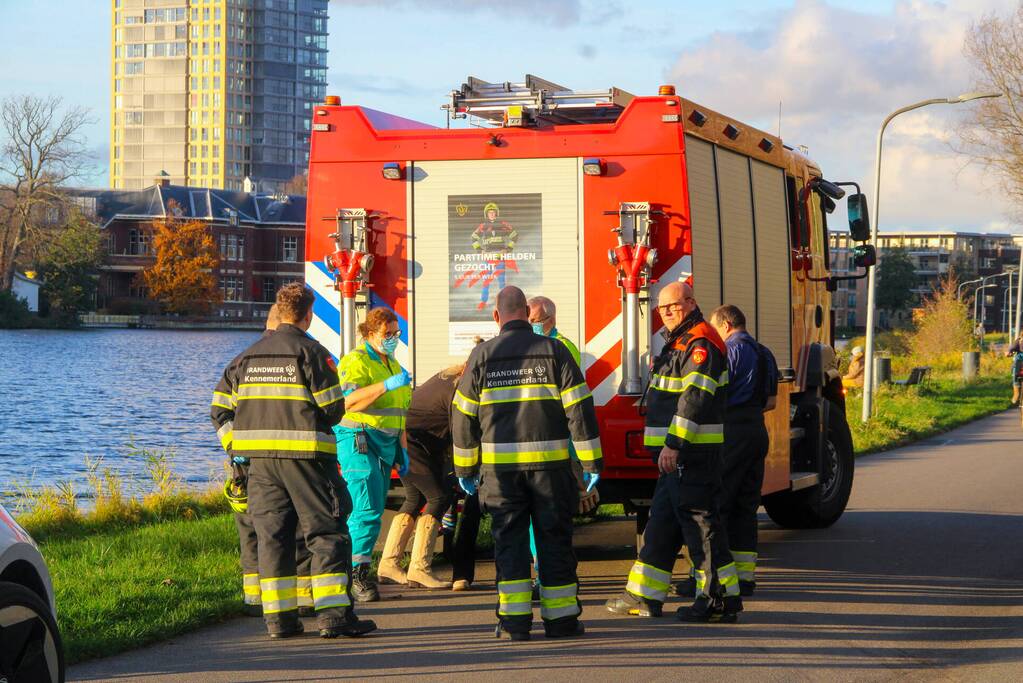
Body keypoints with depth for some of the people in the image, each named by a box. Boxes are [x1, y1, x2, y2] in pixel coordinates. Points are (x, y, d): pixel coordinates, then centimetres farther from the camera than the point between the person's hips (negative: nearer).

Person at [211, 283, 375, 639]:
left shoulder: (248, 356, 13)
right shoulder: (311, 352, -6)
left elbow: (220, 407, 13)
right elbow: (333, 408, -9)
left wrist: (236, 445, 13)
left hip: (259, 459, 5)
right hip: (305, 455, -5)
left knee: (272, 535, 9)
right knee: (327, 533, -1)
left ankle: (279, 618, 7)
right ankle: (333, 615, -7)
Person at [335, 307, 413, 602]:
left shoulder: (392, 363, 21)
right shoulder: (356, 361, -8)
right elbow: (350, 401, -23)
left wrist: (403, 449, 23)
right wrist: (388, 385, -30)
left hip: (385, 445, 9)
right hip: (358, 442, -9)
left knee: (374, 510, 5)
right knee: (367, 509, -16)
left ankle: (349, 570, 10)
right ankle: (357, 574, -13)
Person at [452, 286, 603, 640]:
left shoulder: (482, 356, 4)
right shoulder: (554, 351, 2)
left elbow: (463, 415, 6)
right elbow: (579, 409, -2)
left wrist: (465, 468, 15)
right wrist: (591, 462, 1)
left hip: (500, 465, 0)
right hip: (549, 461, 0)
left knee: (509, 540, 5)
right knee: (554, 538, 6)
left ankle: (515, 619, 1)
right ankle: (560, 617, 9)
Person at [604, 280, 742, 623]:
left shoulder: (701, 343, -14)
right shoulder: (678, 343, 19)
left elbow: (696, 398, -23)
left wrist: (673, 444, -27)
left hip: (693, 453, -11)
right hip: (676, 454, 11)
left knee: (700, 523, -8)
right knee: (661, 522, 14)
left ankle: (720, 598, -4)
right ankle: (644, 596, 20)